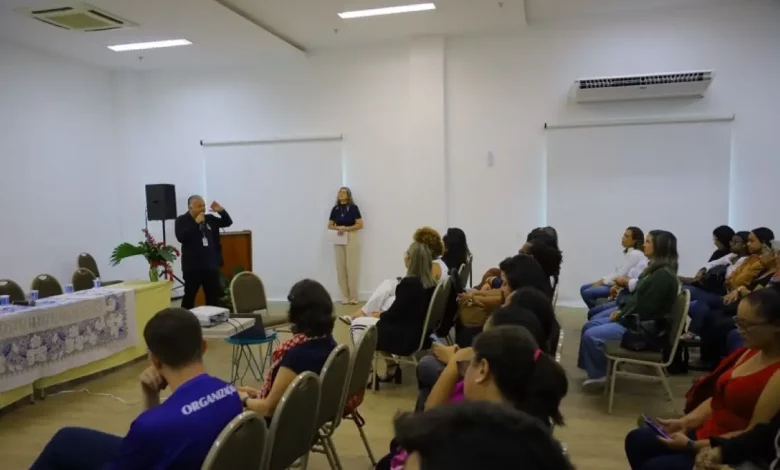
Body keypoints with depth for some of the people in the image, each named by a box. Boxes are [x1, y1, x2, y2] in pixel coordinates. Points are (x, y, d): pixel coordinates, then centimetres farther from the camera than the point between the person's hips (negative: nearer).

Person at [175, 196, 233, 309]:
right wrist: (196, 223, -19)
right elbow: (181, 237, -20)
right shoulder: (182, 220, -4)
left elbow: (227, 222, 15)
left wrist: (221, 211, -3)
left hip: (211, 265, 5)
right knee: (189, 296, 3)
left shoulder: (209, 218, 9)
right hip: (193, 267, -5)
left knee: (214, 296, 11)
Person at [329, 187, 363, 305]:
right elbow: (330, 225, 11)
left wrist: (346, 228, -16)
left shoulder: (353, 207, -3)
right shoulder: (335, 209, 8)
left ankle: (353, 297, 1)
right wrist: (338, 228, -9)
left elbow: (360, 225, -7)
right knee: (340, 268, 3)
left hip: (351, 239, -4)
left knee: (352, 268, -5)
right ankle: (344, 297, 10)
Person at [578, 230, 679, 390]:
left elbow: (645, 308, -24)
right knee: (589, 326, 6)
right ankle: (595, 368, 14)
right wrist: (621, 310, 3)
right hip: (636, 317, 11)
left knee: (591, 335, -18)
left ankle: (597, 375, 3)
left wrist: (621, 316, -13)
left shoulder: (663, 275, -23)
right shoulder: (655, 268, 10)